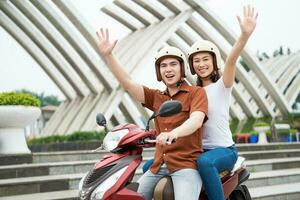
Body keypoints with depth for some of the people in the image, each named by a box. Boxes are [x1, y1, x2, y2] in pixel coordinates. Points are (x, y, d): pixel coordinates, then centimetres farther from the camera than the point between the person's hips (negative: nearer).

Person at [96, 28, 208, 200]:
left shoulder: (196, 92, 1)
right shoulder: (156, 97, 16)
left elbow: (196, 120, -18)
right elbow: (127, 82, 6)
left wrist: (173, 133, -39)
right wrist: (108, 55, -6)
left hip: (186, 163, -6)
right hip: (159, 165, 6)